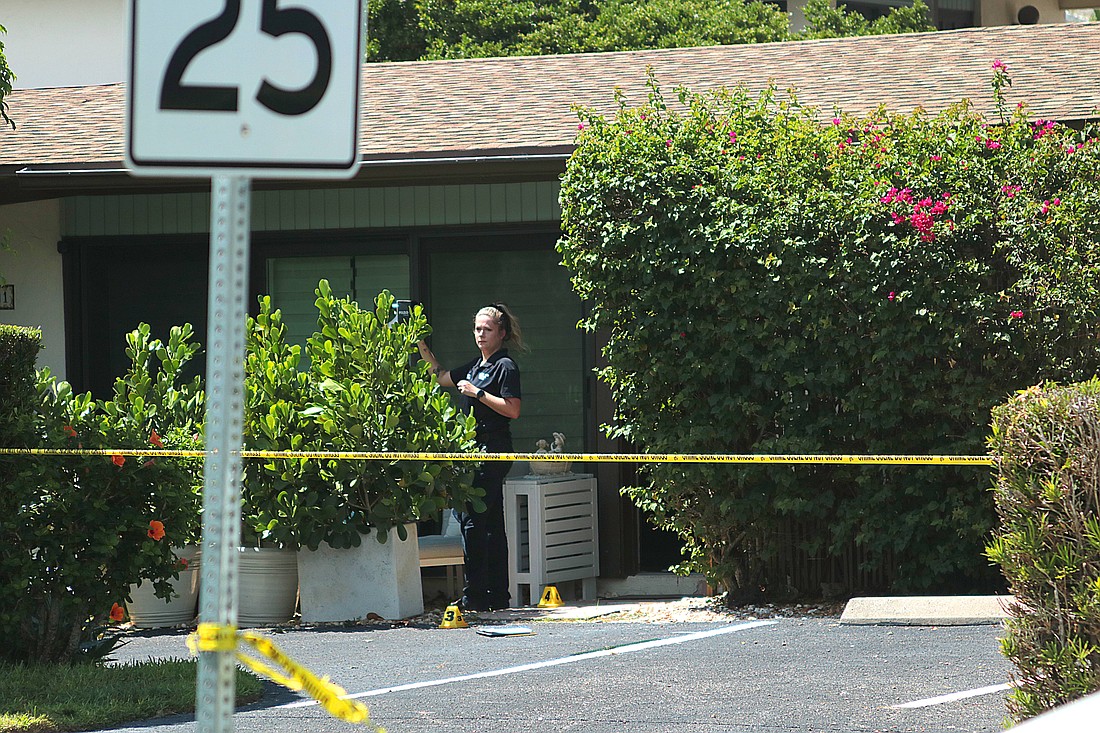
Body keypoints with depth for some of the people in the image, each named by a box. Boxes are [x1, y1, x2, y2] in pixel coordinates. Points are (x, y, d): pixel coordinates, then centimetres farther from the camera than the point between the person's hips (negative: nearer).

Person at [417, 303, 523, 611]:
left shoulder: (505, 366, -7)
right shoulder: (476, 365, 19)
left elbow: (512, 409, -16)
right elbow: (443, 376, 33)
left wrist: (477, 393, -15)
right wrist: (422, 349, 26)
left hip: (492, 451, -9)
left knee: (474, 522, -11)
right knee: (491, 524, 9)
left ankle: (475, 595, -11)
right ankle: (497, 595, 11)